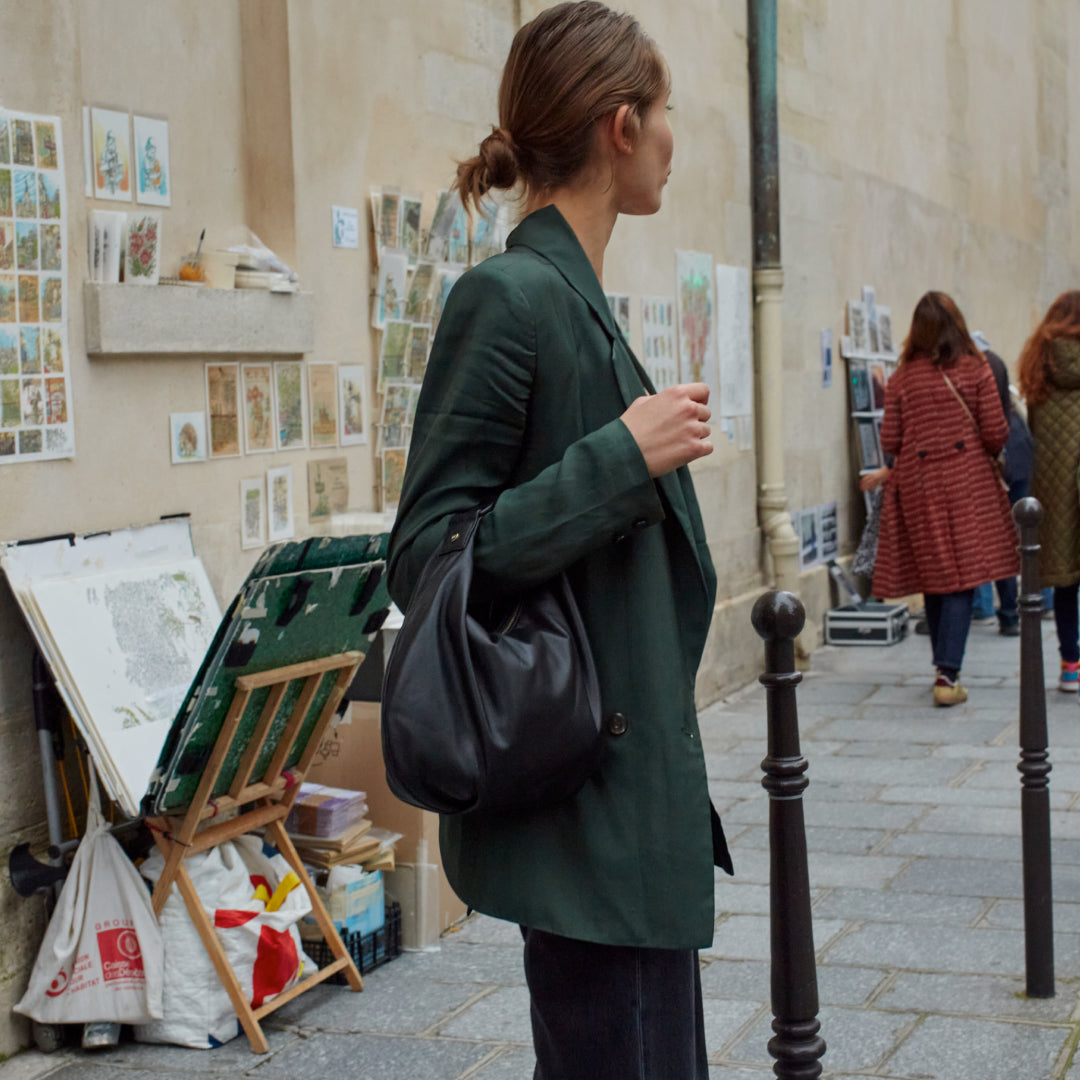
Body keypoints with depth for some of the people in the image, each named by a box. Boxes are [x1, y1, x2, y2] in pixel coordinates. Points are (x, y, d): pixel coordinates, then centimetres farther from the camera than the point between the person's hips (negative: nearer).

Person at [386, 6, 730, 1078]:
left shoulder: (575, 298, 12)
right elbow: (425, 560, -18)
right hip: (585, 814, -10)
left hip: (639, 795, 10)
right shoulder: (510, 296, -16)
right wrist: (624, 457, -21)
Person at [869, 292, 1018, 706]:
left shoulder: (902, 377, 1)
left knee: (933, 578, 13)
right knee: (961, 578, -2)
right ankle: (948, 676, -12)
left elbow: (890, 441, 1)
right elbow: (996, 433, -4)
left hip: (916, 485, 2)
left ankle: (945, 669, 24)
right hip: (966, 480, -2)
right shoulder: (976, 369, -3)